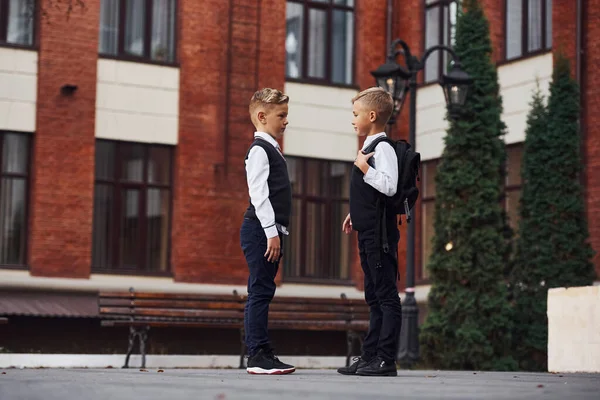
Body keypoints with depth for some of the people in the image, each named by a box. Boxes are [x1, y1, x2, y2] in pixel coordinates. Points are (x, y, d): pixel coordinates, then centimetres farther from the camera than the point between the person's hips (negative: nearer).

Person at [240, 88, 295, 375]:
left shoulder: (272, 150, 21)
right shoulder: (259, 149, -9)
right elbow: (258, 194, -17)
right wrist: (271, 232, -20)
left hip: (269, 232, 10)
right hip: (260, 230, -10)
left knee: (262, 292, 10)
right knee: (260, 291, -9)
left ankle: (262, 353, 13)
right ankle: (258, 356, -9)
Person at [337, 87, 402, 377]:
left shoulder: (382, 148, -12)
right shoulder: (369, 147, 18)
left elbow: (389, 186, -26)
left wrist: (364, 167, -21)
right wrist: (356, 213, 21)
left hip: (380, 233, -11)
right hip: (368, 232, 11)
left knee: (386, 296, -7)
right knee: (374, 297, 13)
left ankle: (386, 359, -6)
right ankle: (369, 357, 18)